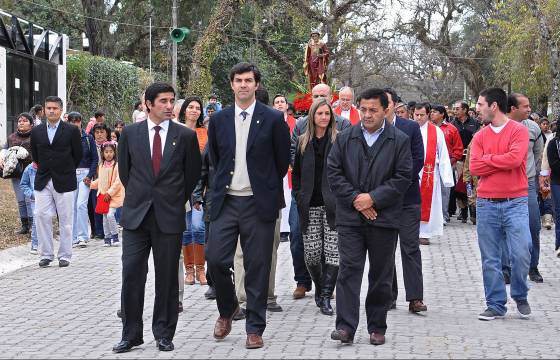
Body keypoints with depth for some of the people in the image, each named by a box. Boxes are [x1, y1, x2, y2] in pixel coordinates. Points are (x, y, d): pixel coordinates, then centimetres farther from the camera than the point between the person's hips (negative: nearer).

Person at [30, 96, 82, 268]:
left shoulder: (72, 131, -2)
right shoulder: (36, 131, 7)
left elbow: (78, 155, 4)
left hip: (64, 182, -3)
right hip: (43, 182, 3)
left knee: (65, 220, 2)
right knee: (41, 217, -2)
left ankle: (65, 255, 10)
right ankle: (46, 254, 7)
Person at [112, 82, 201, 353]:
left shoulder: (186, 136, 1)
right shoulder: (130, 133, 3)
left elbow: (193, 173, 11)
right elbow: (124, 169, 15)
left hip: (170, 216, -1)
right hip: (136, 216, 1)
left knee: (167, 278, 5)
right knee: (131, 275, -1)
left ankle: (164, 334, 15)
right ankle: (131, 334, 9)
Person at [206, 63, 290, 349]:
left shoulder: (273, 119, -2)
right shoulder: (219, 119, 7)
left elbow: (283, 161, 6)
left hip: (259, 203, -2)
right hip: (226, 201, 3)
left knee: (257, 268, 0)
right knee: (215, 259, -5)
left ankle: (255, 328, 10)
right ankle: (227, 309, 22)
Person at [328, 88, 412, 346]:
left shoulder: (400, 140, 2)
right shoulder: (345, 138, 7)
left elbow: (403, 177, -4)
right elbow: (333, 172, 3)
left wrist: (373, 198, -12)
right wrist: (355, 198, -9)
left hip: (384, 217, -1)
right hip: (350, 216, 1)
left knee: (381, 276, 6)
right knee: (349, 271, -5)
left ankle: (377, 328, 16)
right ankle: (346, 327, -6)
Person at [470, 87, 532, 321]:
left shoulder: (519, 131, -2)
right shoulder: (480, 136, 9)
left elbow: (515, 159, -18)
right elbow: (474, 168, -2)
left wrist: (487, 159, -7)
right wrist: (501, 162, -9)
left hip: (515, 203, -3)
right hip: (486, 204, 4)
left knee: (521, 254, -8)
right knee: (490, 259, 4)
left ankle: (520, 297, 16)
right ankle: (495, 305, 13)